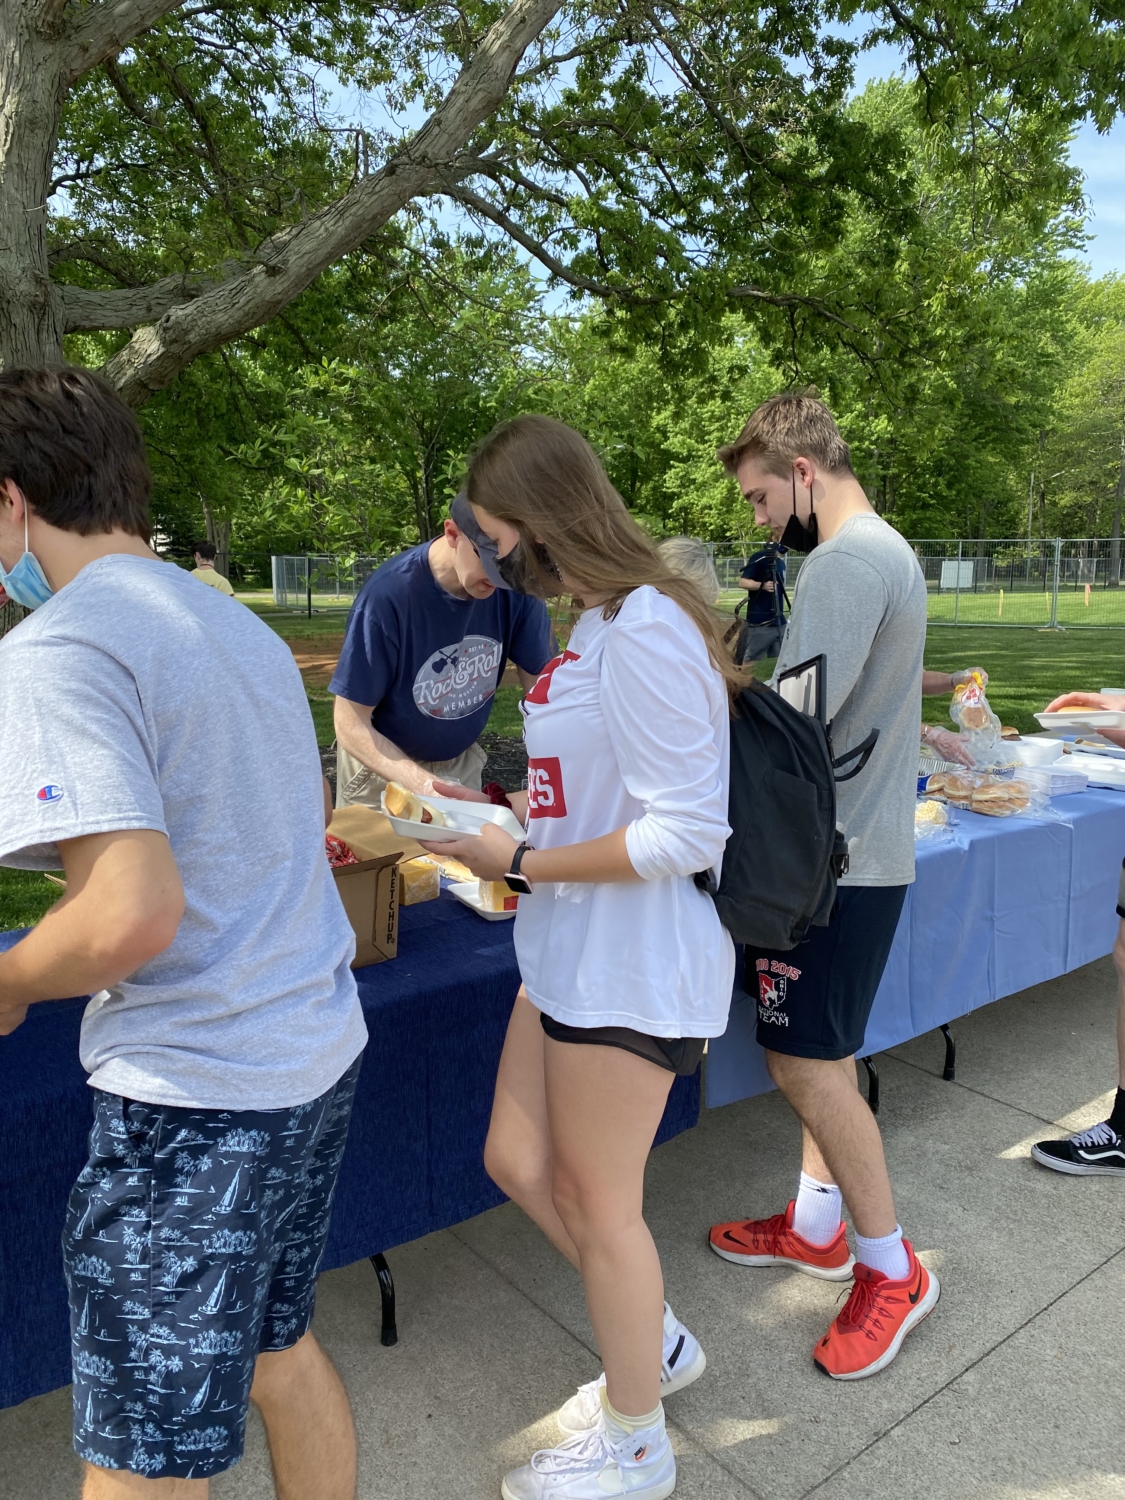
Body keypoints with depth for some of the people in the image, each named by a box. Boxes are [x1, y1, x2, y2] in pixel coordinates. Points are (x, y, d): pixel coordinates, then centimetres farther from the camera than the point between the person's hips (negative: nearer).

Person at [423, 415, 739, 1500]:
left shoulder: (645, 631, -22)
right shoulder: (598, 623, 7)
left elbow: (684, 836, -24)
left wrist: (520, 863, -18)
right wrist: (503, 819, 6)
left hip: (631, 961, -9)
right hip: (574, 950, 9)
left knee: (597, 1201, 10)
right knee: (517, 1161, 20)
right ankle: (655, 1343, 45)